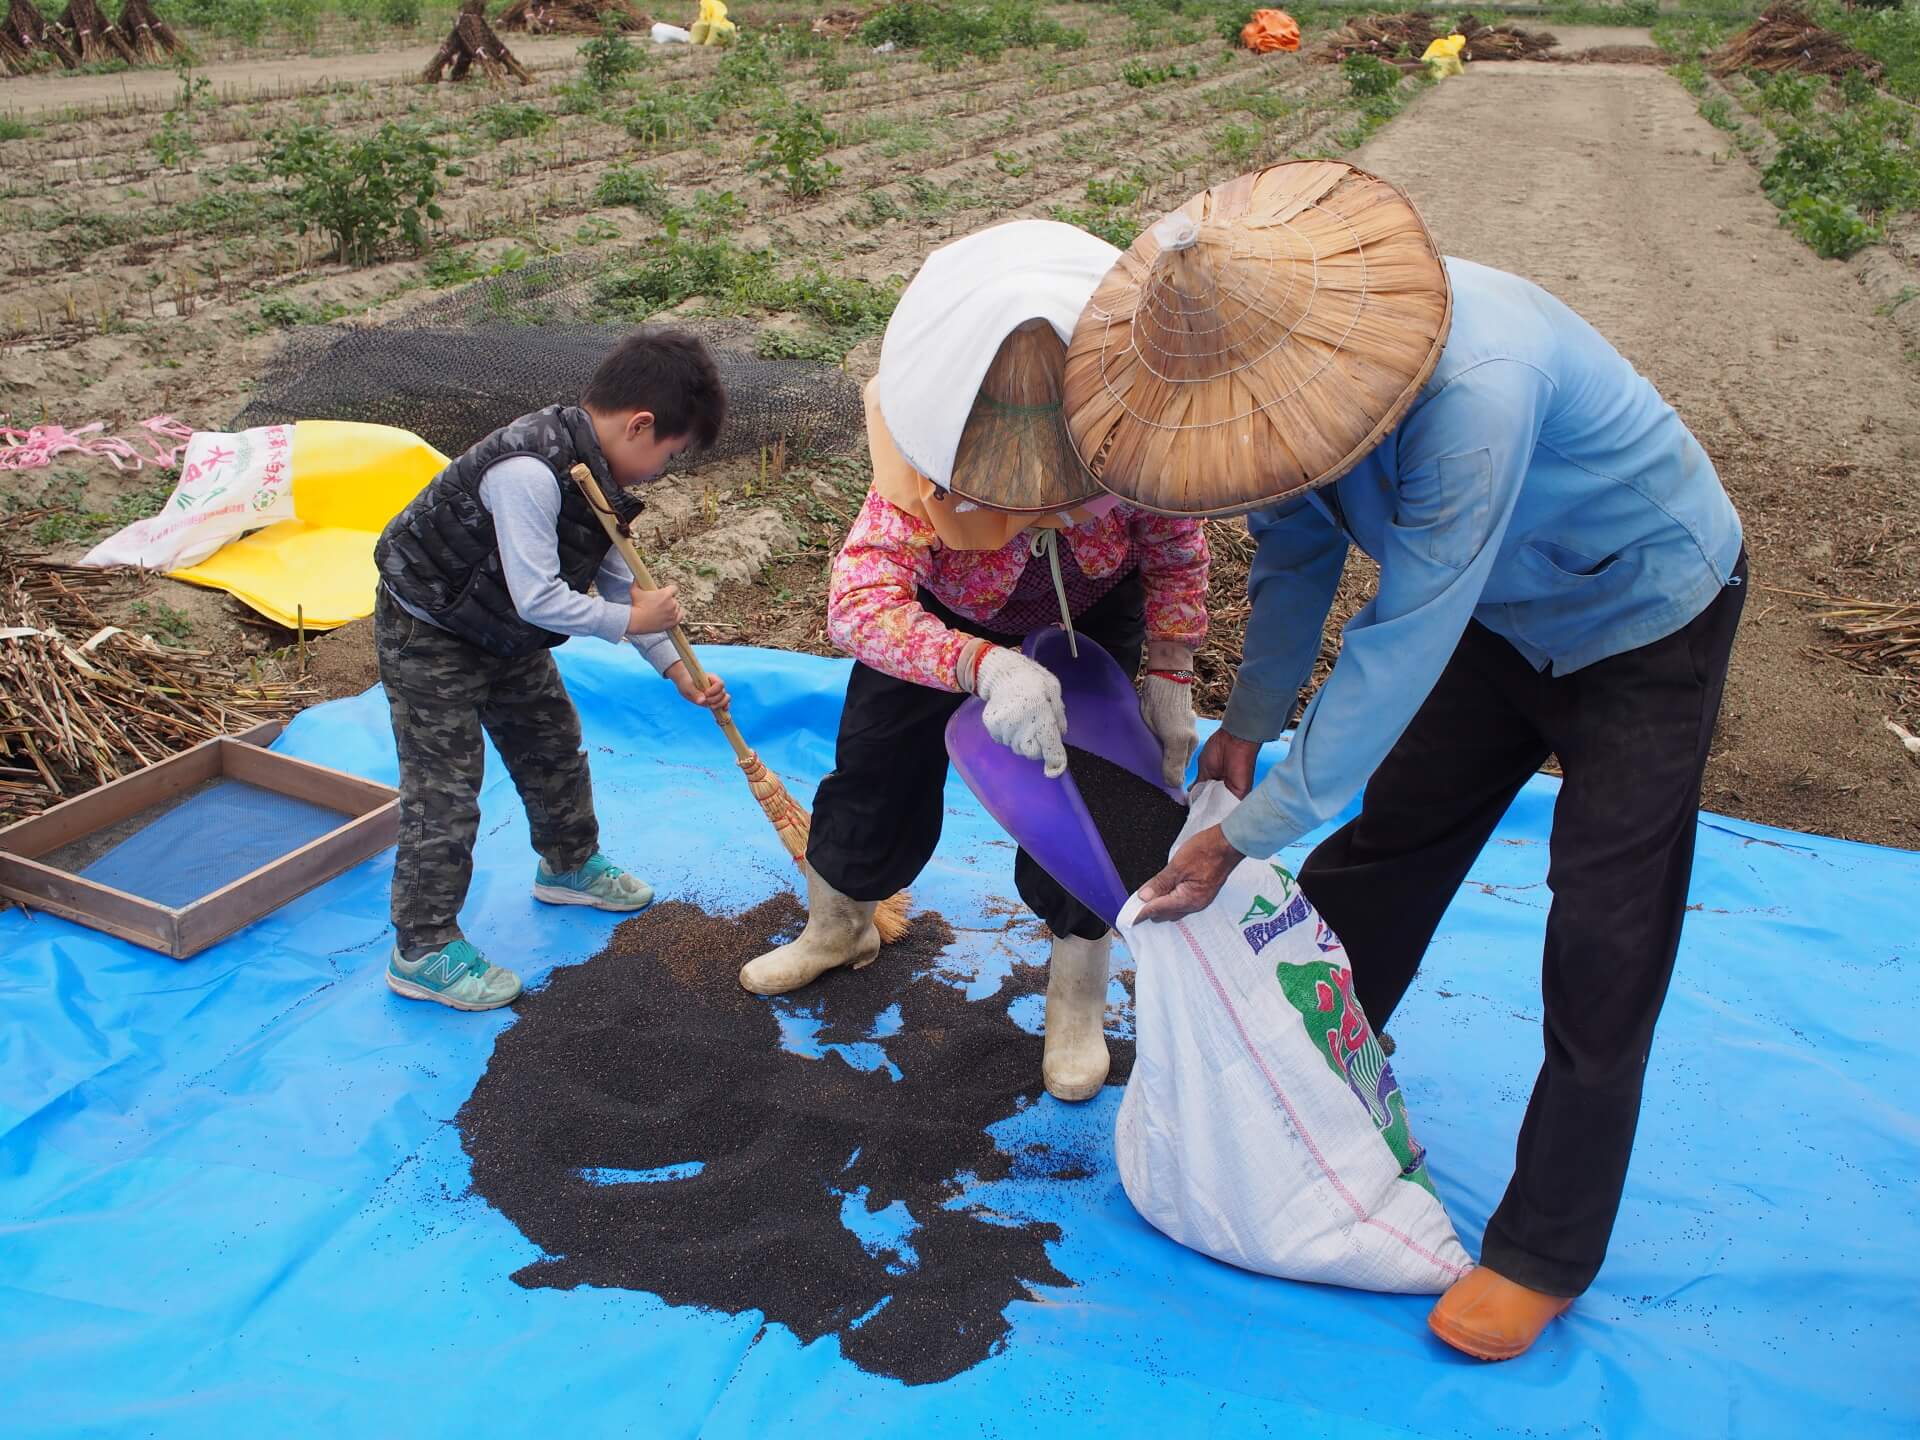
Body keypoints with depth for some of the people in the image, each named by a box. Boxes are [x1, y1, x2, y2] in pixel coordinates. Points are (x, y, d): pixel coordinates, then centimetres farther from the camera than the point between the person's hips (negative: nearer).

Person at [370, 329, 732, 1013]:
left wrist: (676, 669, 4)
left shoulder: (595, 470, -4)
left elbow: (617, 582, 5)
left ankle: (569, 863, 44)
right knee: (444, 790, -5)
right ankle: (422, 949, 8)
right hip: (428, 635, -9)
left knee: (554, 744, 21)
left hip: (503, 632, 9)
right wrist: (630, 619, -20)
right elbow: (538, 599, -34)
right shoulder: (530, 470, -35)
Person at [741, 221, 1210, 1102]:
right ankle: (838, 929, 40)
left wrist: (1168, 677, -24)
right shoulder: (921, 456, -41)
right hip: (946, 619, 0)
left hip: (1091, 615, 0)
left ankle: (1078, 998, 17)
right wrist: (986, 667, -65)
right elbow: (859, 602, -50)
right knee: (879, 767, 9)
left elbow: (1176, 553, -17)